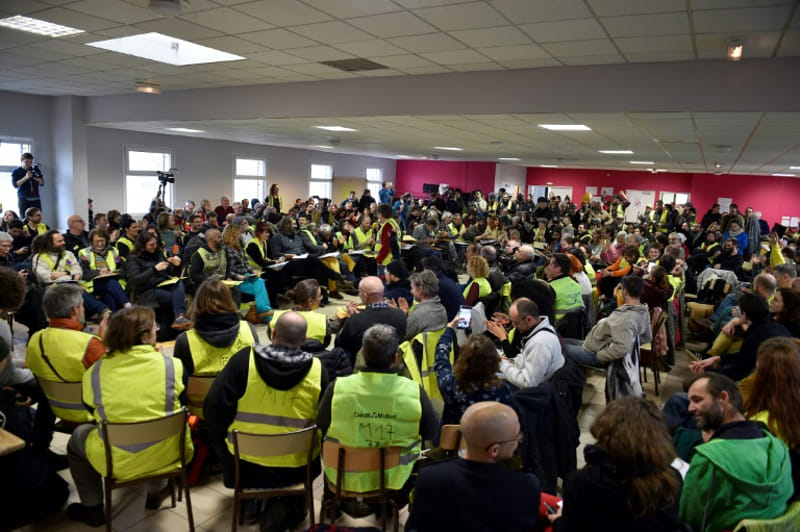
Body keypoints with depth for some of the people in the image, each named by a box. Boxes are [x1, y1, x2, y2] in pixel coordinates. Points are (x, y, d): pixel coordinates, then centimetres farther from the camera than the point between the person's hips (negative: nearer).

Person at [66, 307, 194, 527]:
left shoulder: (94, 372, -10)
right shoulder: (172, 365, -14)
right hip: (166, 453, 0)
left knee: (78, 437, 29)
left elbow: (94, 414, 7)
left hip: (118, 462, 0)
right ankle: (155, 491, 41)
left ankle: (93, 509, 37)